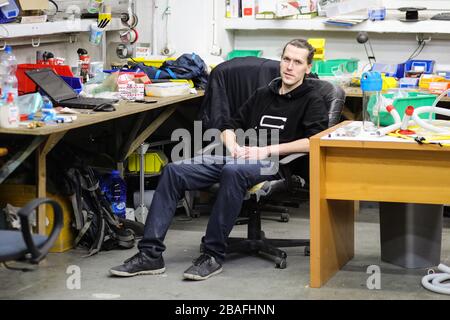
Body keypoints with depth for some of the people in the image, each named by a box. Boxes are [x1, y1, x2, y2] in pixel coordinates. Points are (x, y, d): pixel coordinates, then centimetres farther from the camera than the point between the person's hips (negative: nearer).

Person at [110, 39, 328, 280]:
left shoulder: (311, 101, 7)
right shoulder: (263, 94, 25)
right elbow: (229, 127, 28)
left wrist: (268, 149, -15)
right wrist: (232, 145, 3)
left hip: (272, 162, -6)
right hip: (240, 156, 6)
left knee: (233, 171, -40)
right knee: (174, 171, -16)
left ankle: (213, 255, -32)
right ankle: (150, 254, -20)